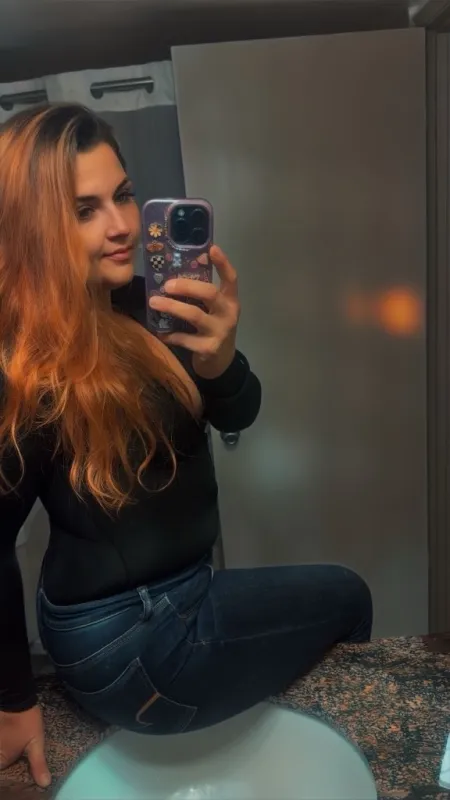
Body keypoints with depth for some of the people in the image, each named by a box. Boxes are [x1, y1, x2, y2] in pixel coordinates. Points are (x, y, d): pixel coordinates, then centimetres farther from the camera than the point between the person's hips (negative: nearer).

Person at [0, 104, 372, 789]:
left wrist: (218, 356, -29)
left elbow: (237, 416, -6)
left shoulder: (134, 307, -5)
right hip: (130, 644, -7)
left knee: (335, 600, 26)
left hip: (168, 597, 7)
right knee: (347, 599, 10)